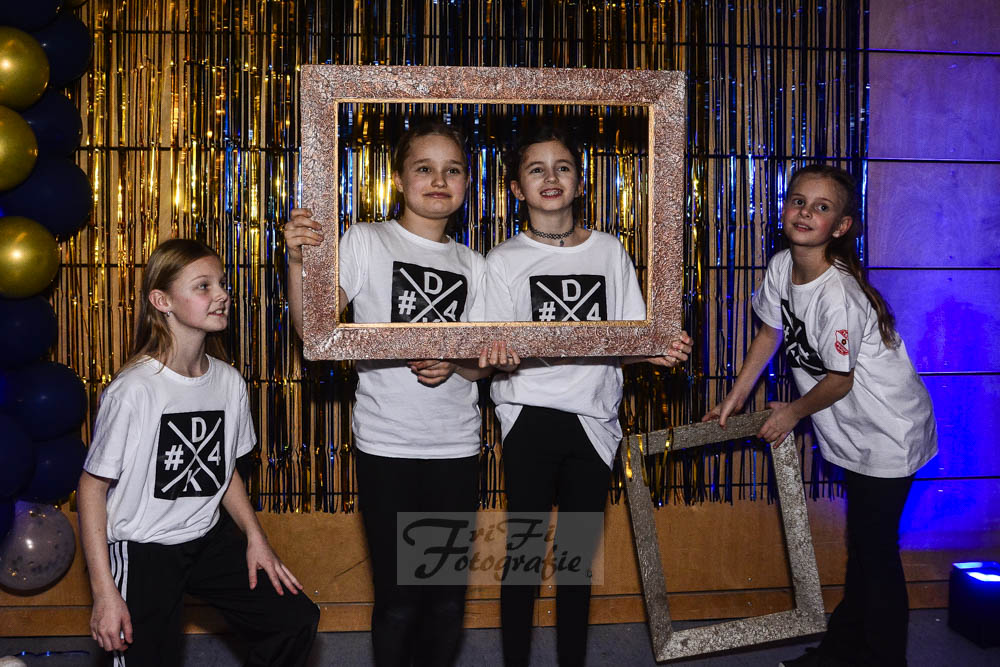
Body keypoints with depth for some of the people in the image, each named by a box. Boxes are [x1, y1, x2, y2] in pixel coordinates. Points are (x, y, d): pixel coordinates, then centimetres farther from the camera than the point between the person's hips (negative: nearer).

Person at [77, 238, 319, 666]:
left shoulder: (229, 382, -2)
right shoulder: (132, 391, -21)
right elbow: (92, 487, -15)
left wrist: (255, 538, 1)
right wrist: (104, 592, -17)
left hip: (208, 539, 6)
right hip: (143, 551, -6)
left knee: (297, 620, 3)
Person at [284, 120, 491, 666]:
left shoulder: (472, 266, 10)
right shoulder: (365, 242, -2)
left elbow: (481, 364, 12)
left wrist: (452, 364, -10)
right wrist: (298, 261, -25)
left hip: (456, 447, 4)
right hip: (386, 446, -4)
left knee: (448, 597, 10)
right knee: (398, 597, 3)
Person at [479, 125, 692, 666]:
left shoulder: (609, 251, 9)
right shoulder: (503, 260, 3)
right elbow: (496, 350, -4)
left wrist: (660, 351, -14)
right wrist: (500, 358, -27)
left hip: (593, 418, 2)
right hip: (530, 418, -2)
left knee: (579, 552, 11)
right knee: (525, 550, 1)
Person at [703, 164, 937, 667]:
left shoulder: (838, 295, -30)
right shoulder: (781, 268, -6)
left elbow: (840, 380, -20)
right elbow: (771, 333, 11)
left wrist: (793, 413, -3)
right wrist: (734, 398, 13)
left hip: (888, 435, -8)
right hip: (853, 435, 8)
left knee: (877, 551, 0)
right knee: (860, 548, 20)